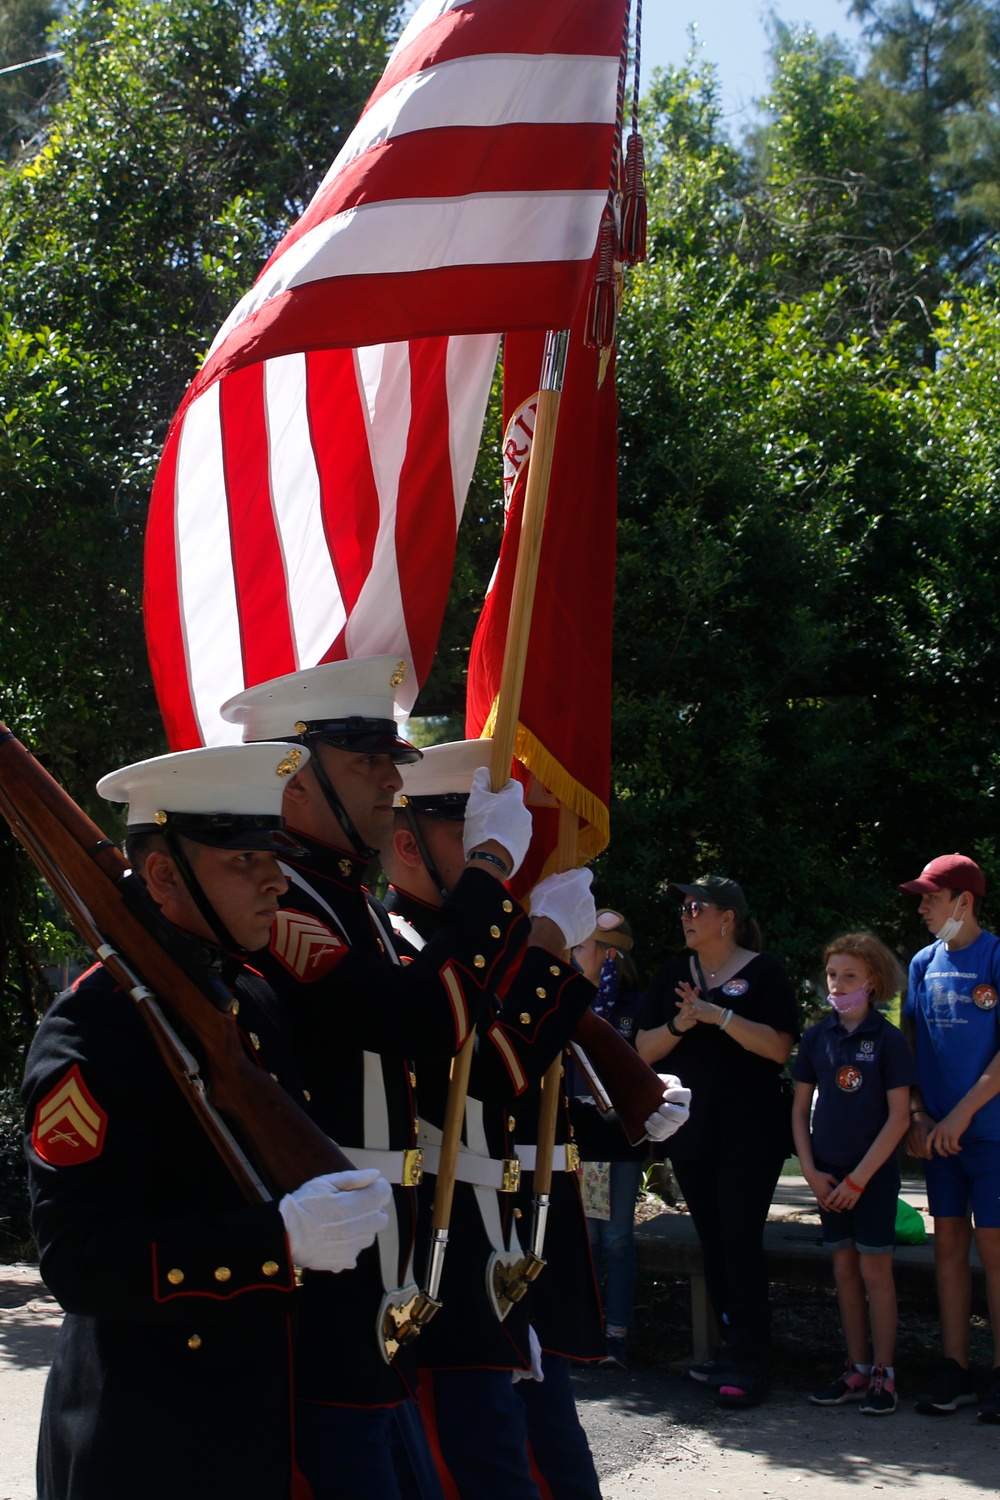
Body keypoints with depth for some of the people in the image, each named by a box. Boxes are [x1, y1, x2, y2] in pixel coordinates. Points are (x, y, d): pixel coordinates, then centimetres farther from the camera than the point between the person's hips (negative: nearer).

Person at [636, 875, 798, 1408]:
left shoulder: (764, 973, -4)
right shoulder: (672, 975, 11)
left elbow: (779, 1046, -14)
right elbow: (644, 1049, 7)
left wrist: (718, 1015, -21)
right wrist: (679, 1024, -13)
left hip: (750, 1133, -5)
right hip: (691, 1132, 5)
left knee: (741, 1241, -9)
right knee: (713, 1243, 9)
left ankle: (748, 1365, -5)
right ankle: (732, 1348, 18)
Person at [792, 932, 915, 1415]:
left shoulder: (887, 1040, -8)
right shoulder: (817, 1038, 4)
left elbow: (899, 1116, -11)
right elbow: (800, 1109, 9)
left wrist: (859, 1178, -13)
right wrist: (811, 1171, -1)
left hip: (873, 1173, -4)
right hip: (829, 1174, 4)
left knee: (874, 1269, -2)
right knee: (844, 1269, 9)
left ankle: (884, 1373, 7)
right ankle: (856, 1369, 18)